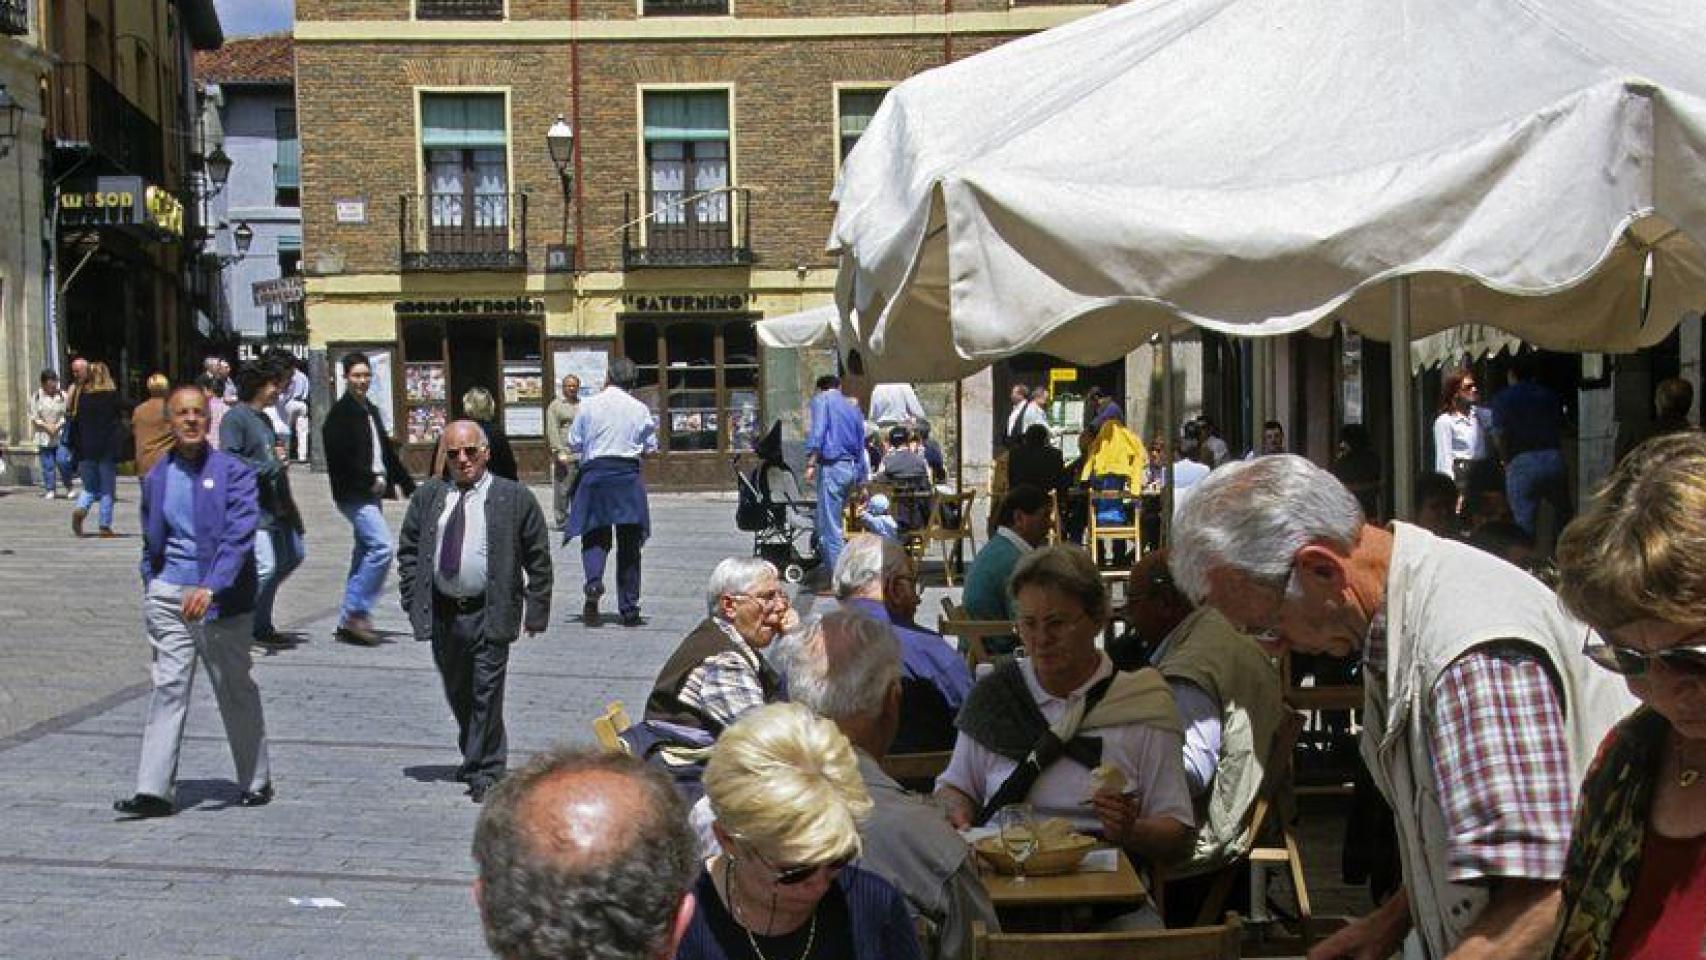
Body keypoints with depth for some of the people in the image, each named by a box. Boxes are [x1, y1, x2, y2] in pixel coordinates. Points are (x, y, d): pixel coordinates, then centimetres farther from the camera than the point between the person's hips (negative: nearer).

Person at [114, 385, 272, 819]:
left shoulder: (233, 472, -4)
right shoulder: (156, 478, 10)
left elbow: (239, 536, -15)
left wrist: (210, 588, -26)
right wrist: (151, 588, 12)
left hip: (220, 599, -3)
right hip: (169, 595, 3)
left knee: (236, 690, 8)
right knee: (167, 687, -4)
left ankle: (256, 781, 21)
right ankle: (153, 790, -7)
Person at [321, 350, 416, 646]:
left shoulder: (371, 411, 18)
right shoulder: (340, 413, -9)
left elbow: (386, 450, 22)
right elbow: (340, 456, -18)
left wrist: (409, 485, 17)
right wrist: (371, 481, -15)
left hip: (371, 493, 9)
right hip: (354, 494, -9)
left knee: (365, 552, 10)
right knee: (382, 545, -18)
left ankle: (349, 621, 16)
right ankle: (356, 613, -11)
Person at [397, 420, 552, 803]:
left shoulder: (515, 498, -4)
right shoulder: (427, 497, 7)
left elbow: (538, 558, -1)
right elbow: (408, 550, 13)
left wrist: (536, 611, -4)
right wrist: (413, 600, 4)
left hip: (489, 614, -4)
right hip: (441, 613, 4)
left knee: (486, 693, -6)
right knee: (458, 693, 17)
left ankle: (486, 773, 5)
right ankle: (476, 758, 37)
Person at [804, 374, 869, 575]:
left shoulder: (821, 400, 3)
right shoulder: (853, 409, 22)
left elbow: (817, 430, -14)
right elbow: (861, 447, 23)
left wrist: (811, 462, -20)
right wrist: (861, 482, 26)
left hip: (832, 466, -7)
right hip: (852, 468, 7)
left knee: (829, 526, -7)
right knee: (835, 523, 16)